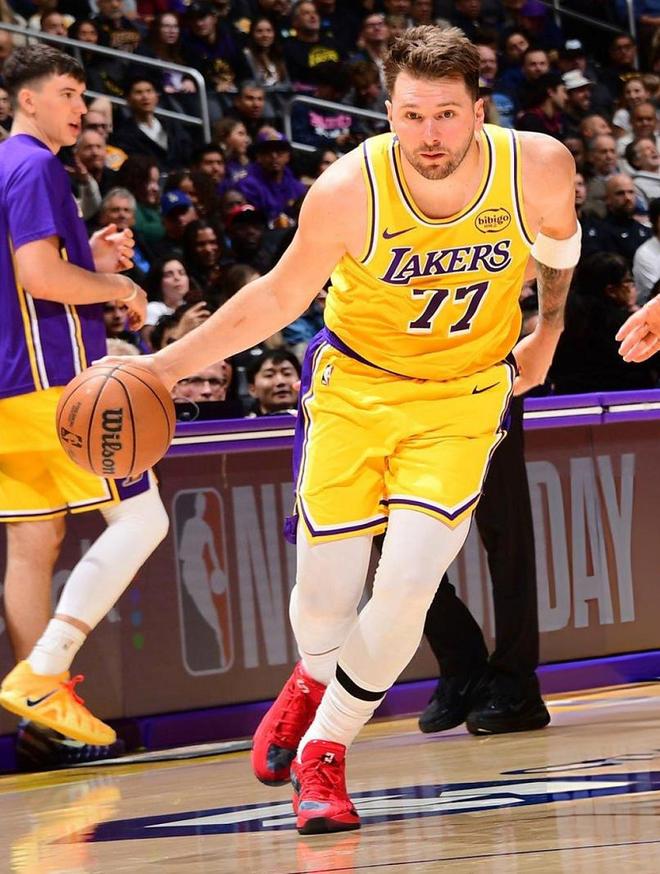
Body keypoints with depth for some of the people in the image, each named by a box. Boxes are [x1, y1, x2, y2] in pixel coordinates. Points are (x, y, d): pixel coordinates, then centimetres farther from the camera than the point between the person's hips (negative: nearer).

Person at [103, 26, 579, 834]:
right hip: (354, 386, 0)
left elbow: (558, 238, 7)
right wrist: (168, 365, -11)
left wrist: (549, 330, 17)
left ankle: (323, 750, 8)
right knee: (325, 598, 1)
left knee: (406, 590, -15)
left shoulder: (537, 167, -19)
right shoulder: (349, 191, -23)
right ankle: (313, 683, 40)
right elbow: (281, 294, -8)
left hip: (464, 395, 0)